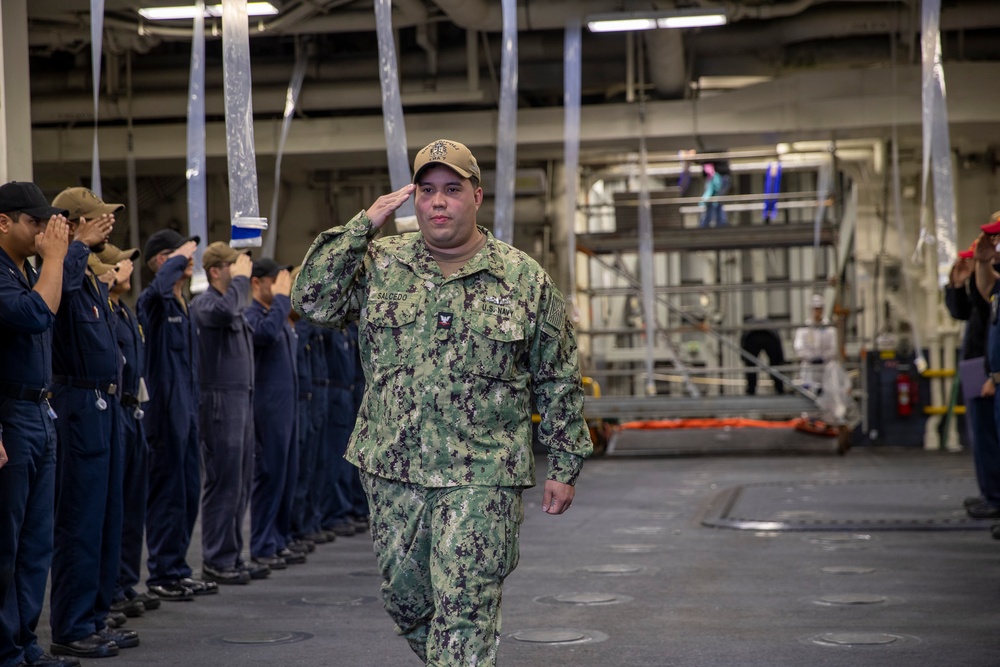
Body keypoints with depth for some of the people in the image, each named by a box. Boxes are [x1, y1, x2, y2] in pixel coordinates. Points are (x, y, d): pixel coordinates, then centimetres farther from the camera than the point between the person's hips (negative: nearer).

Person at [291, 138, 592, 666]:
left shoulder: (525, 280, 1)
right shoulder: (381, 264, 5)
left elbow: (558, 381, 5)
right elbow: (313, 301, -9)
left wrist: (564, 468, 5)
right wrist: (363, 226, -11)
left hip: (481, 480, -3)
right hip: (391, 471, 3)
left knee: (464, 616, -7)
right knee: (406, 601, 14)